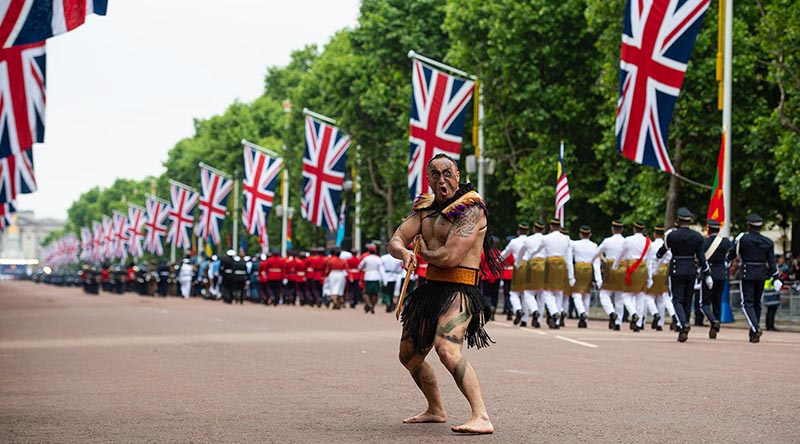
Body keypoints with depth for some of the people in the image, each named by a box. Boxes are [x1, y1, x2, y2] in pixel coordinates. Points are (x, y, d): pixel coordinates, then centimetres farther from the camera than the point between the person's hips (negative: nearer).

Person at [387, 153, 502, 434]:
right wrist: (405, 253, -18)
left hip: (459, 290, -9)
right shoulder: (425, 207, 13)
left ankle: (482, 418, -36)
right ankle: (436, 410, 41)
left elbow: (450, 257, -22)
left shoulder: (470, 208, -13)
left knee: (446, 349, -31)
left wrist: (425, 253, 0)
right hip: (431, 287, 9)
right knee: (409, 356, 20)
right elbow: (395, 241, 6)